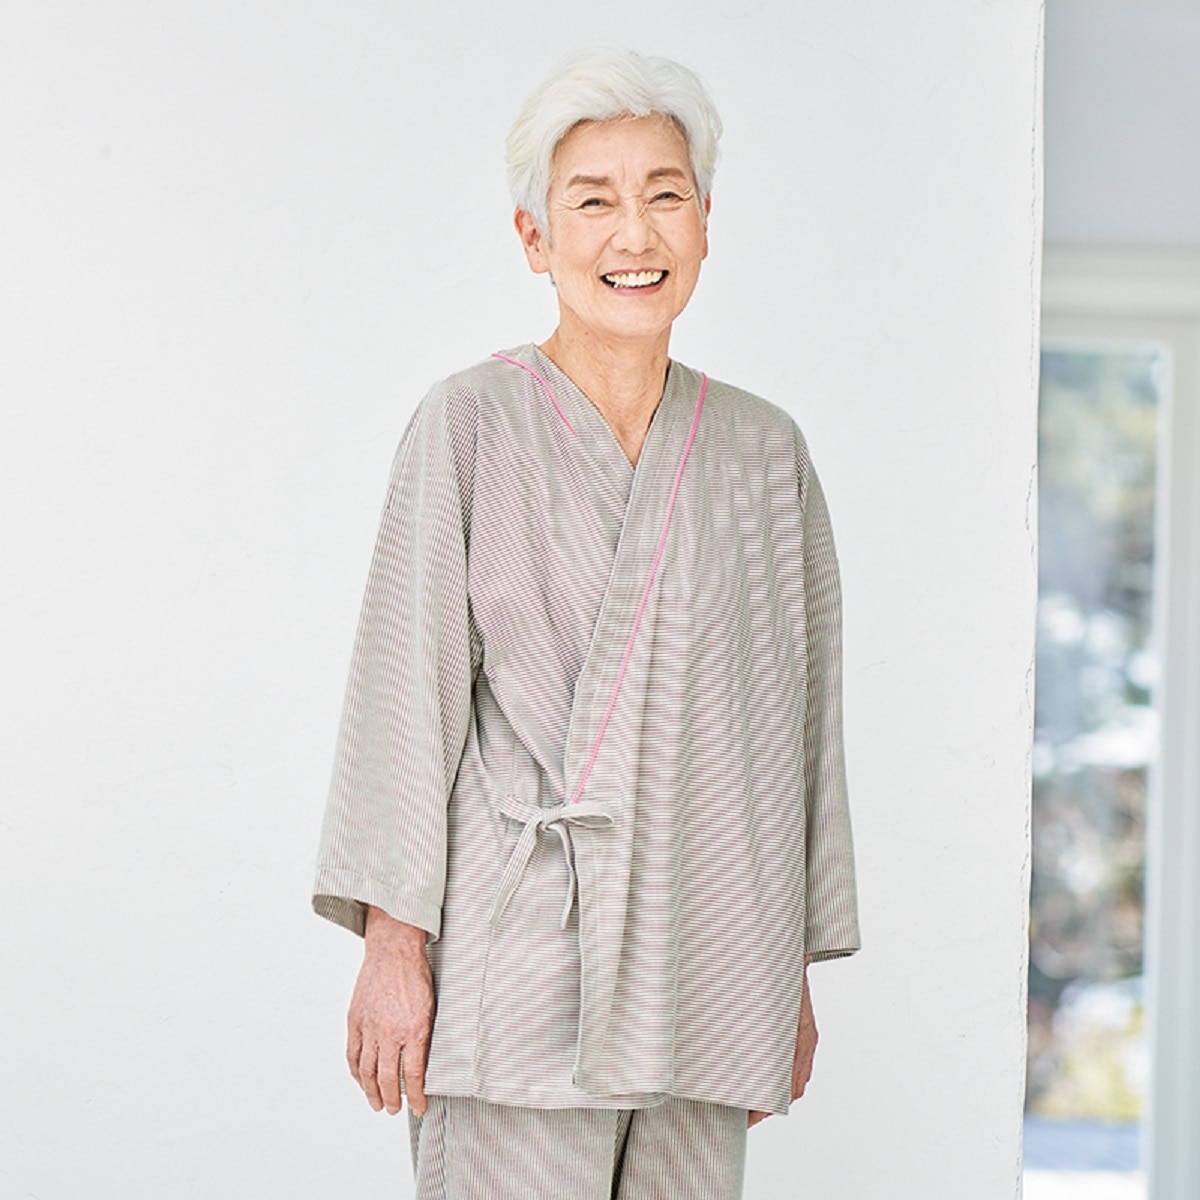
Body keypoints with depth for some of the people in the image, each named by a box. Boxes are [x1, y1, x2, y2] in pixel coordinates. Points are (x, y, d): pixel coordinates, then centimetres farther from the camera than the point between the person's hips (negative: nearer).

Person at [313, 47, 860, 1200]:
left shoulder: (762, 450, 10)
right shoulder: (471, 426, -1)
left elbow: (794, 711, 13)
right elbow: (405, 678, -3)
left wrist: (796, 974, 13)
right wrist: (392, 941, -9)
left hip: (701, 966, 4)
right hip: (517, 962, -3)